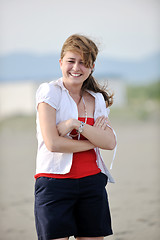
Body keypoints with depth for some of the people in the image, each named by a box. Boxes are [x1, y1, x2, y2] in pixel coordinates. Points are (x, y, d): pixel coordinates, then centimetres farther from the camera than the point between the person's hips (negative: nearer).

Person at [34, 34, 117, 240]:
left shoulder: (97, 99, 13)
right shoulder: (50, 91, -2)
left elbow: (110, 143, -2)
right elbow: (52, 143, -13)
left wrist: (76, 124, -13)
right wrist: (93, 141, -3)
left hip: (92, 182, 5)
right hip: (55, 182, -4)